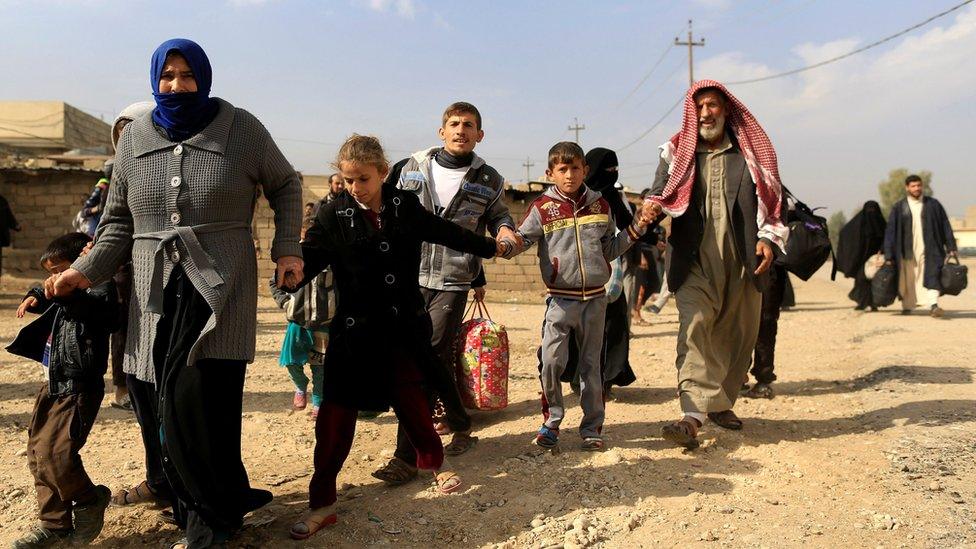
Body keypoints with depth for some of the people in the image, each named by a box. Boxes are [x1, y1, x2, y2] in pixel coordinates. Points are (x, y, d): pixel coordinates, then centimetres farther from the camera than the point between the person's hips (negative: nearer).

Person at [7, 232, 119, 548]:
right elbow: (50, 303, 36)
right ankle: (54, 524, 21)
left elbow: (94, 307, -32)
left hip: (77, 389, -10)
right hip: (53, 386, 10)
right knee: (37, 453, 11)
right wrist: (37, 297, 16)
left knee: (54, 453, -17)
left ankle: (89, 502, 9)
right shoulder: (66, 297, 16)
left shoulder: (100, 289, -11)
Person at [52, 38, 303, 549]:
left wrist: (287, 248, 4)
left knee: (192, 400, -14)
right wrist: (86, 271, 3)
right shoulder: (135, 137, 12)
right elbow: (119, 219, 16)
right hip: (156, 290, 4)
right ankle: (228, 504, 16)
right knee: (174, 406, 0)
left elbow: (285, 185, 14)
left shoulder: (241, 128, 2)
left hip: (220, 284, -4)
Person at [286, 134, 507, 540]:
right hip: (355, 331, -1)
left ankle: (434, 464, 38)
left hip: (403, 327, 2)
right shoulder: (334, 216, -4)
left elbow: (443, 231, 15)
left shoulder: (405, 205, 2)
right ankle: (322, 503, 8)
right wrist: (286, 279, -28)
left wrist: (490, 247, 25)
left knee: (410, 400, 12)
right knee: (335, 415, -2)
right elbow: (310, 258, -7)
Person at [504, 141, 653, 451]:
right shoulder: (543, 208, -1)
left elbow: (610, 250, 16)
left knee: (591, 364, 9)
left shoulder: (599, 206, 9)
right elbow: (521, 240, -6)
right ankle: (551, 421, 12)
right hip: (560, 299, -2)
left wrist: (637, 227, 6)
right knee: (552, 361, -9)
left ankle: (592, 427, 21)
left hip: (595, 298, 3)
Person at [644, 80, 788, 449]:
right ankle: (692, 416, -24)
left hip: (742, 262, 3)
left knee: (738, 335, 9)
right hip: (694, 263, -2)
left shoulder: (751, 153, 11)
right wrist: (650, 211, -19)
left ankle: (721, 402, 27)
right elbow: (659, 195, 5)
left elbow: (771, 198, 13)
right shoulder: (676, 153, 9)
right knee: (694, 329, -17)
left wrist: (767, 238, 0)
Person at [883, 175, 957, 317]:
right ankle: (907, 306, 21)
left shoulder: (933, 204, 6)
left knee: (931, 275, -16)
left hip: (928, 249, 0)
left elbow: (945, 226, 8)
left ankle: (933, 305, -25)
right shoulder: (898, 208, 3)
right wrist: (889, 256, -2)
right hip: (907, 251, 1)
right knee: (908, 280, 7)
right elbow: (890, 231, 2)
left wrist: (950, 247, 3)